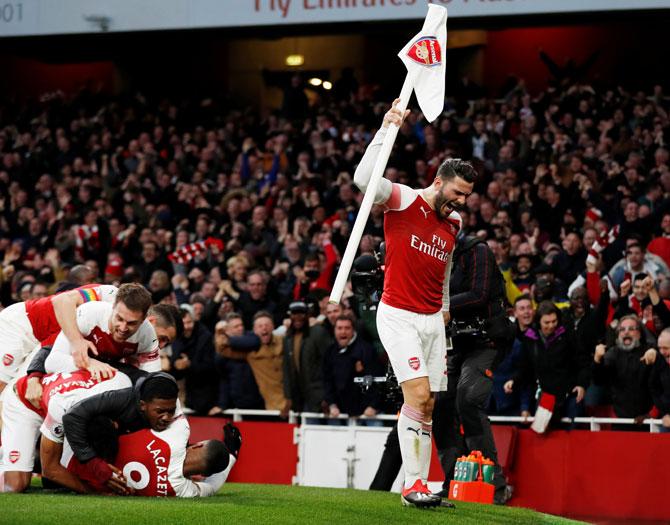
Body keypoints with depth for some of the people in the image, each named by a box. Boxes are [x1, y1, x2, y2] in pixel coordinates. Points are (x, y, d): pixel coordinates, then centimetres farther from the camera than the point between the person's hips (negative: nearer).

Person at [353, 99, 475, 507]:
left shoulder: (454, 223, 12)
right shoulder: (404, 200, -8)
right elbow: (364, 178, -26)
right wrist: (387, 129, -26)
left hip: (432, 320, 7)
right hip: (398, 316, -7)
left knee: (427, 406, 4)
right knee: (418, 395, -17)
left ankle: (421, 482, 8)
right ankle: (411, 484, -13)